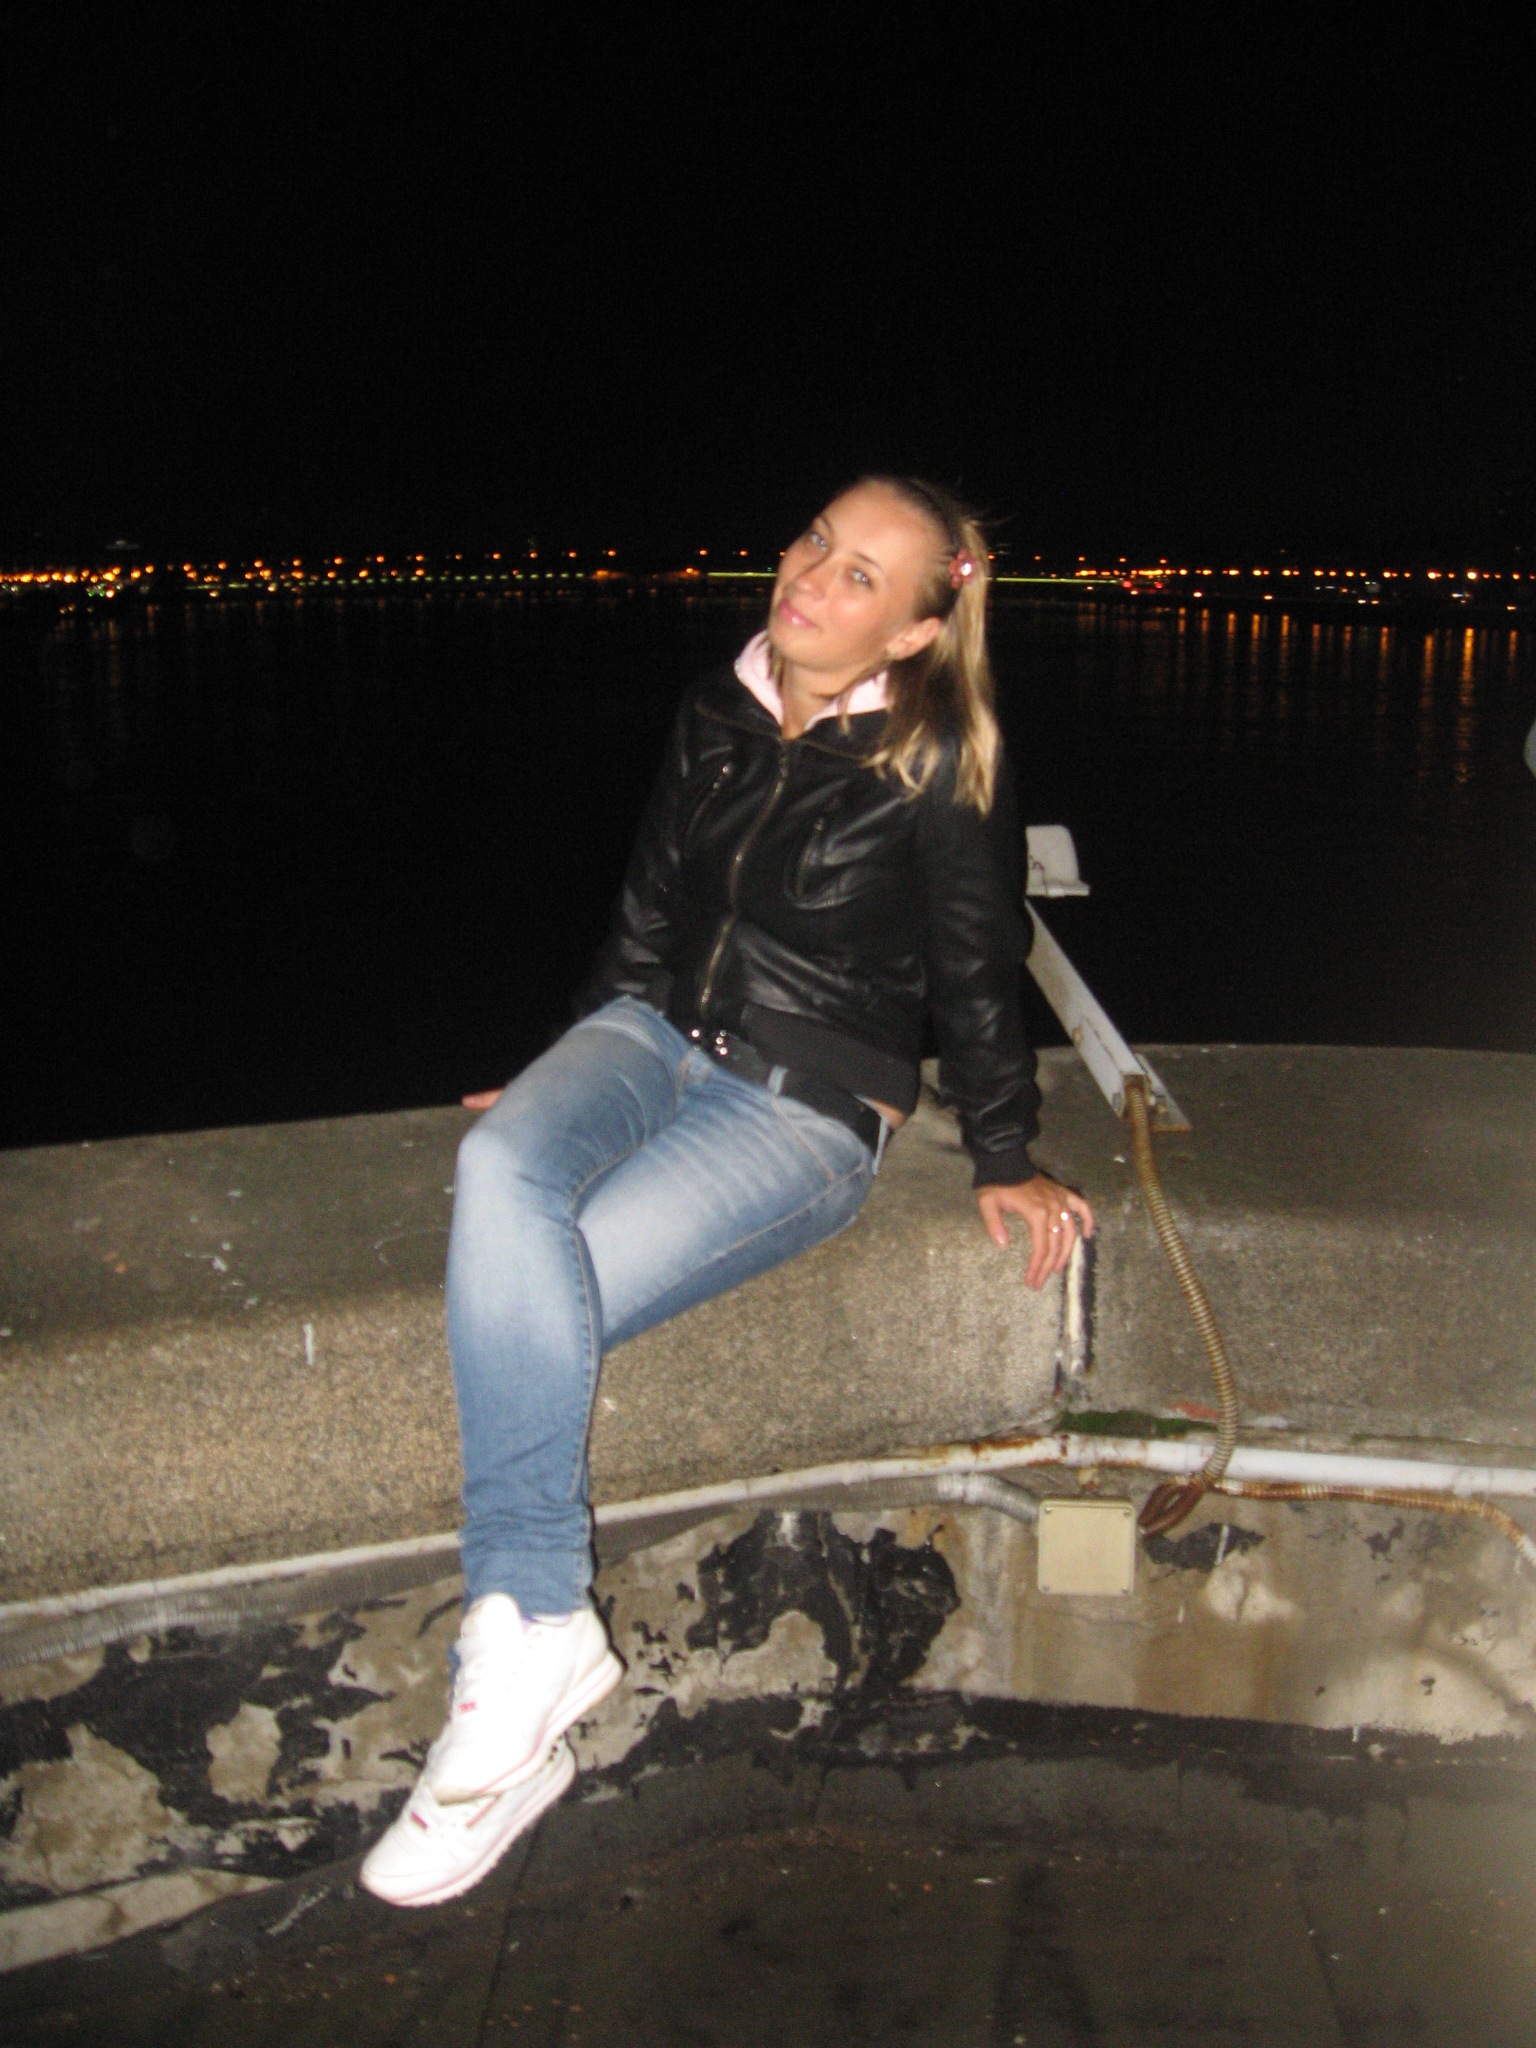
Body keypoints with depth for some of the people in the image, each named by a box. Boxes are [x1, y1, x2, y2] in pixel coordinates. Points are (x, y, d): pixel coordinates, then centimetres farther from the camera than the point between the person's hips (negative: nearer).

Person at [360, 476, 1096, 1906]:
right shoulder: (714, 718, 8)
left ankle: (515, 1662, -14)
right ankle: (535, 1633, -28)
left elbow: (977, 980, 2)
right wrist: (570, 1085, 22)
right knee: (500, 1173, -30)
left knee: (517, 1299, -26)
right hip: (657, 1035, 5)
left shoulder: (939, 771, -7)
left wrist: (1005, 1161, 5)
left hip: (807, 1106, -5)